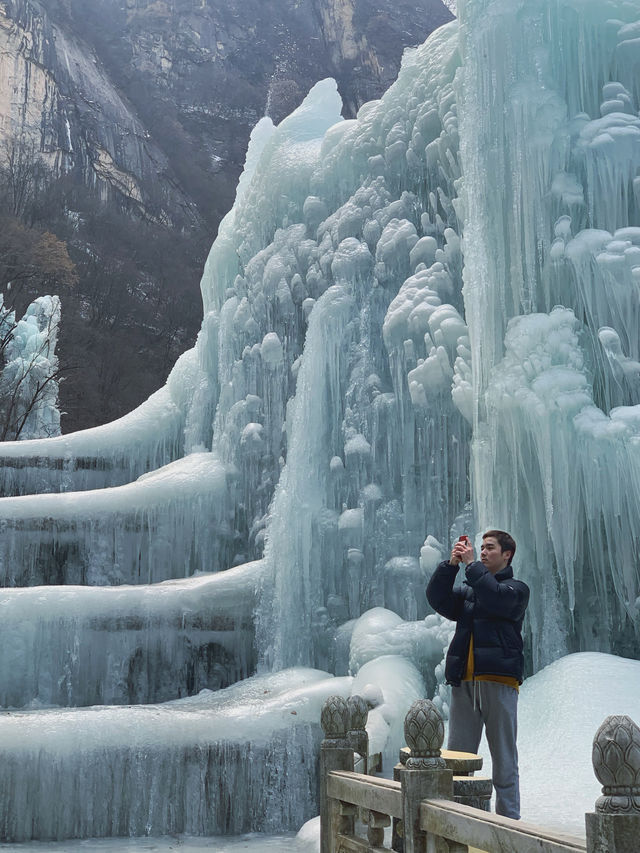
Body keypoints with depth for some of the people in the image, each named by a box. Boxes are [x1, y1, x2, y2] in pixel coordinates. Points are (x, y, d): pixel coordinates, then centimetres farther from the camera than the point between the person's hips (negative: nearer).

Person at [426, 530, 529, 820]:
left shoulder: (516, 588, 6)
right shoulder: (467, 591, 23)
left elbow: (496, 597, -15)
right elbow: (437, 598, 7)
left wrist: (471, 564, -10)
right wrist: (451, 564, -2)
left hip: (499, 679, -5)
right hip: (464, 681, 5)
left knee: (504, 757, 1)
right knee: (457, 755, 5)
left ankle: (509, 819, 8)